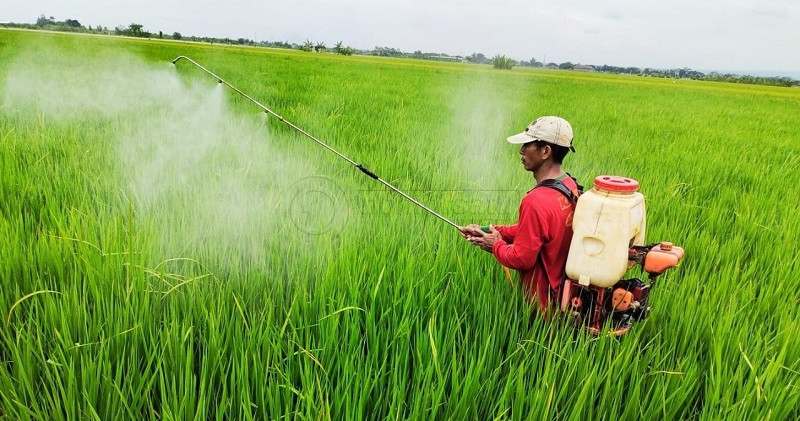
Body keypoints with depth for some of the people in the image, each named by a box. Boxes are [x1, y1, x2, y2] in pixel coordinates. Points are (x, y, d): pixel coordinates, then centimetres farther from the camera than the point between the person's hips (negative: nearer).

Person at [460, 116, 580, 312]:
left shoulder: (536, 202, -28)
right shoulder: (570, 186, 0)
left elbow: (521, 259, -21)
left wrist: (495, 244, -3)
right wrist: (489, 231, 6)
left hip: (540, 296, -8)